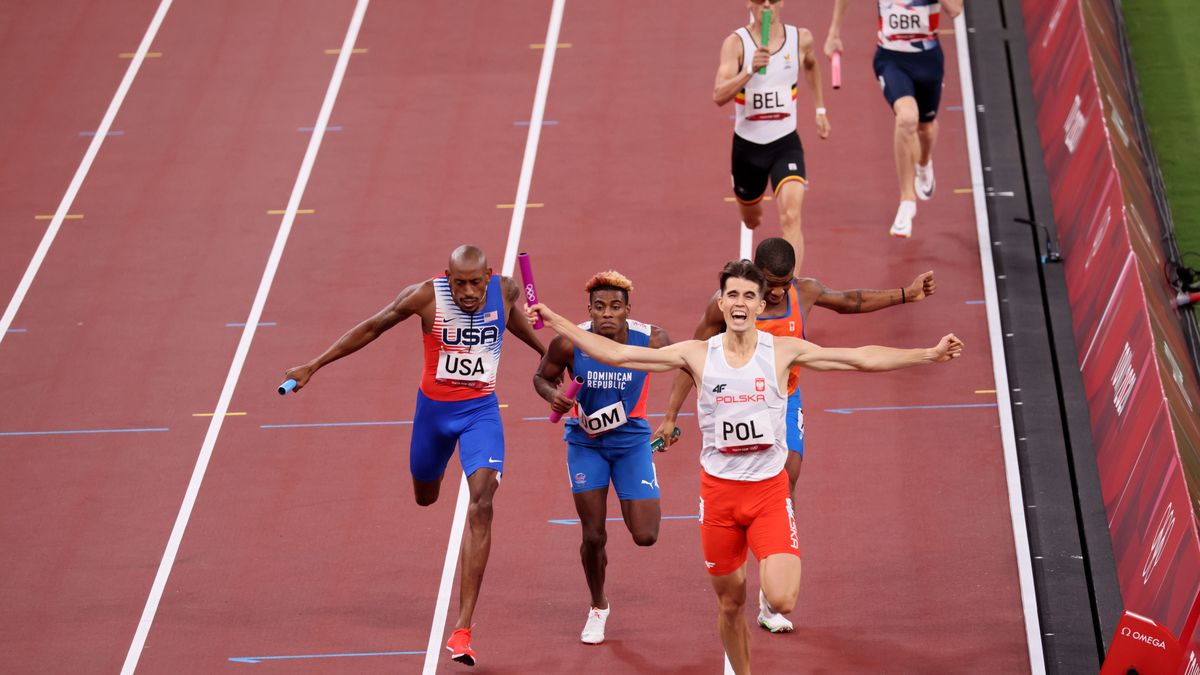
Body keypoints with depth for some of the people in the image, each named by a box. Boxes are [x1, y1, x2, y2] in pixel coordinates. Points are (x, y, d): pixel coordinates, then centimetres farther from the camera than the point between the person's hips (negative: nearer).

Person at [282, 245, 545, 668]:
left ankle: (463, 628, -22)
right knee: (425, 497, 21)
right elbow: (371, 328, -9)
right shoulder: (426, 296, -20)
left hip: (480, 410, 0)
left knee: (481, 503, -19)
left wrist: (546, 351, 29)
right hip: (434, 409, 0)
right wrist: (313, 366, -7)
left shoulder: (505, 290, -12)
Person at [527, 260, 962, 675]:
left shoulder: (783, 351, -4)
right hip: (718, 490, 1)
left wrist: (928, 355, -11)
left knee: (781, 601, -19)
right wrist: (557, 323, -7)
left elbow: (863, 358, -4)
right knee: (729, 604, 10)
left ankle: (775, 570, 16)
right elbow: (616, 354, -2)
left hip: (769, 490, -1)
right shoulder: (698, 355, -2)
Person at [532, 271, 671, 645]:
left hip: (632, 440, 0)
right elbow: (542, 377, -1)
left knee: (645, 536, -7)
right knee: (593, 536, -1)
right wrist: (553, 395, -23)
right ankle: (598, 607, 27)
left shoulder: (650, 340, -20)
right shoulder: (569, 343, -20)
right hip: (585, 442, 0)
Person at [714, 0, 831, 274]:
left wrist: (820, 109, 22)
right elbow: (719, 96, -25)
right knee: (751, 219, 22)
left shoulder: (800, 38, -4)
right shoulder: (736, 43, -13)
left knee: (791, 216, -22)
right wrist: (750, 70, -39)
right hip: (747, 143, 0)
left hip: (785, 143, 0)